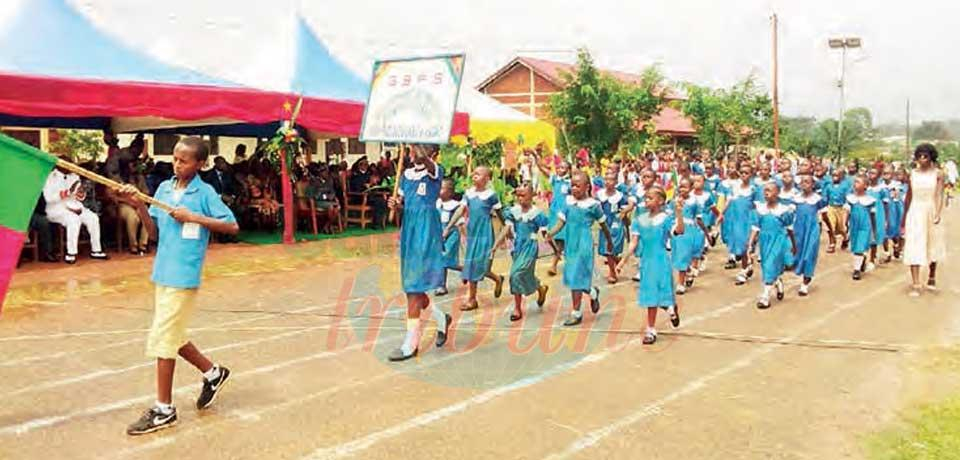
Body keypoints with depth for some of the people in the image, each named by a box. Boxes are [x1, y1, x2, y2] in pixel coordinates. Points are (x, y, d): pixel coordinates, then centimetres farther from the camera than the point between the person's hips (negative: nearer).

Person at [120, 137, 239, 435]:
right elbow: (154, 232, 9)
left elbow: (232, 226, -12)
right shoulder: (164, 188, 8)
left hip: (184, 276, -7)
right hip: (163, 273, 7)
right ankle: (213, 373, 37)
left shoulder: (205, 193, -9)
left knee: (162, 339, -4)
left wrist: (193, 216, -17)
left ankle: (164, 410, 9)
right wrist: (139, 205, -6)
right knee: (172, 337, 16)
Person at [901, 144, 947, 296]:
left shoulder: (938, 174, -2)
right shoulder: (913, 174, 4)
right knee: (914, 248, -7)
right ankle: (916, 285, -8)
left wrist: (938, 214, -25)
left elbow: (940, 196, -11)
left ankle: (932, 277, 36)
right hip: (915, 213, 1)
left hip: (931, 212, -1)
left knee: (932, 247, 15)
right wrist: (904, 219, 13)